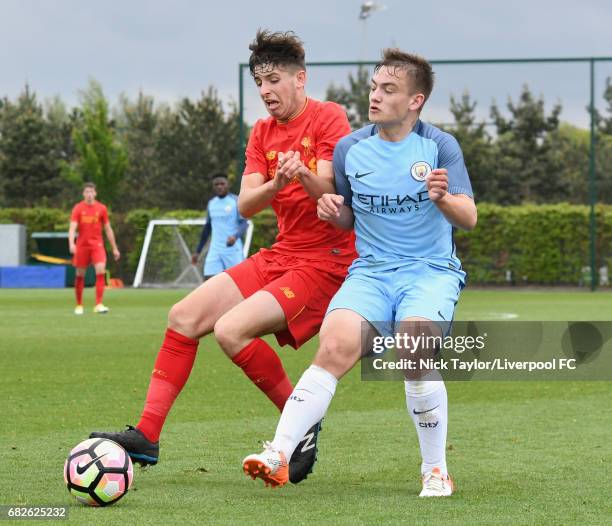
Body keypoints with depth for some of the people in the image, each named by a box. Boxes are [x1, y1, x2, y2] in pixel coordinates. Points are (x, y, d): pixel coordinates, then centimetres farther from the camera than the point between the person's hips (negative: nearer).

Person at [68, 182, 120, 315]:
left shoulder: (101, 208, 4)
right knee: (79, 275, 5)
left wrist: (114, 248, 10)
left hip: (97, 245, 0)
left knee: (101, 271, -18)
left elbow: (108, 229, 10)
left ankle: (98, 304, -20)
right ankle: (79, 306, 19)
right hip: (82, 246, 0)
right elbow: (72, 228, -10)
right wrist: (71, 243, -28)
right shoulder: (78, 208, -1)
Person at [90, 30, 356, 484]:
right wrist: (276, 184, -22)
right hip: (280, 256, 8)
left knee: (232, 329, -24)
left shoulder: (328, 118, -8)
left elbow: (333, 194, -19)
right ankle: (147, 436, 0)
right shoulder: (263, 132, 12)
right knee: (185, 316, -2)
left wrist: (304, 175, -40)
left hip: (326, 260, -8)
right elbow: (245, 205, 0)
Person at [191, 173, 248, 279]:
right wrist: (198, 251, 22)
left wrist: (235, 236, -32)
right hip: (215, 250, 4)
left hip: (233, 250, -4)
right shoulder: (211, 203, 13)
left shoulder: (236, 201, -3)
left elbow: (244, 224, -11)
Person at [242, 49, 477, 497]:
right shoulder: (350, 148, 6)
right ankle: (279, 455, -31)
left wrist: (443, 198, -31)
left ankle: (436, 471, -11)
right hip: (370, 271, 2)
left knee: (415, 348, -29)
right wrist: (333, 212, -6)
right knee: (336, 347, -24)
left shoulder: (440, 146, -3)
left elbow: (468, 219, -9)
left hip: (432, 271, -2)